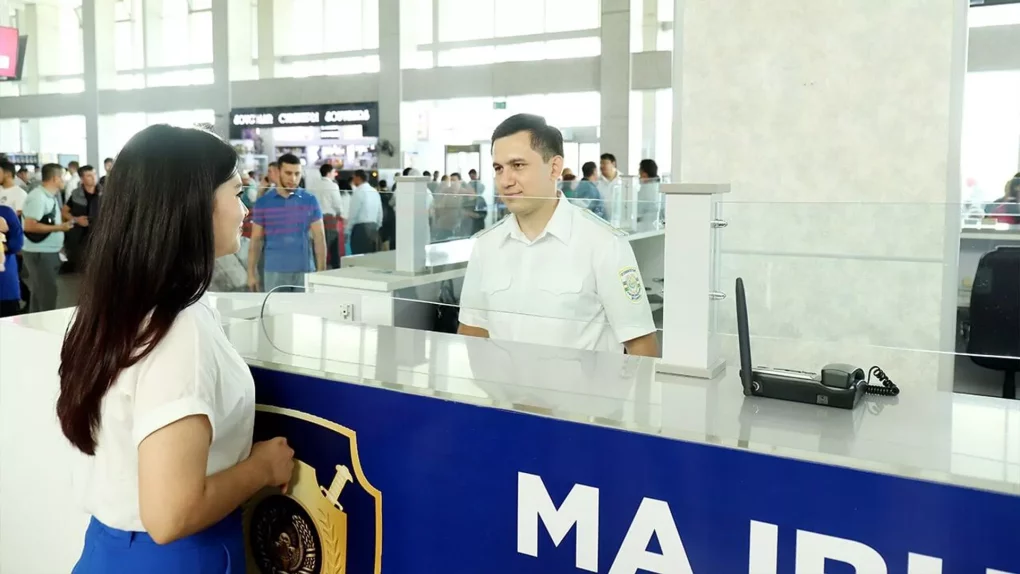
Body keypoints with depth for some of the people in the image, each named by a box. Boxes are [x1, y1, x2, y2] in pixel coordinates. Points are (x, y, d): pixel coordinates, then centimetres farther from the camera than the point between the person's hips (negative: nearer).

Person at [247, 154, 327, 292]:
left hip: (305, 271, 0)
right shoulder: (263, 203, 3)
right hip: (274, 272, 0)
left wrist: (321, 271, -5)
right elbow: (256, 240, 6)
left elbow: (319, 238, 1)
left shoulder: (310, 201, 1)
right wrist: (251, 273, 1)